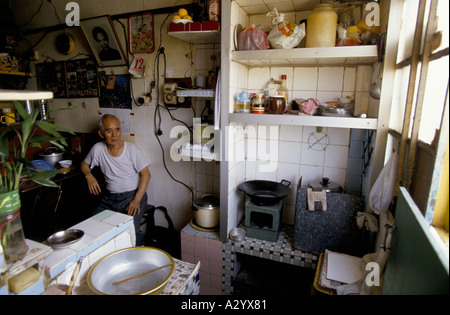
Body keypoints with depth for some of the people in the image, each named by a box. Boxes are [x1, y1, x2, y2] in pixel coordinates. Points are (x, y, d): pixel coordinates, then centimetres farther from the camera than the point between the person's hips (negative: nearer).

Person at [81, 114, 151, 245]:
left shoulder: (131, 148, -8)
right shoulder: (98, 148, 0)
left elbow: (146, 174, -8)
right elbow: (84, 164, 20)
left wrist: (136, 200, -17)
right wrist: (89, 176, -4)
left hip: (132, 195, -3)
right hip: (109, 197, 4)